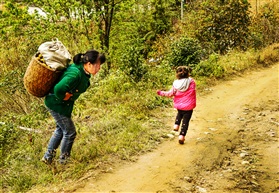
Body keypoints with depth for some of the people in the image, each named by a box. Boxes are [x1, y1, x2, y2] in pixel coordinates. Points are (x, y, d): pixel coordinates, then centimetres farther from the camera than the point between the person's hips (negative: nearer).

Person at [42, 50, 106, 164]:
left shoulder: (84, 72, -5)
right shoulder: (75, 74, -35)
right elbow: (58, 89, -45)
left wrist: (69, 95, 8)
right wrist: (63, 97, -25)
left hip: (65, 103, 10)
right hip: (57, 103, -10)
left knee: (60, 129, 24)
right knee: (69, 133, 4)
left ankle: (48, 156, 38)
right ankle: (63, 160, 27)